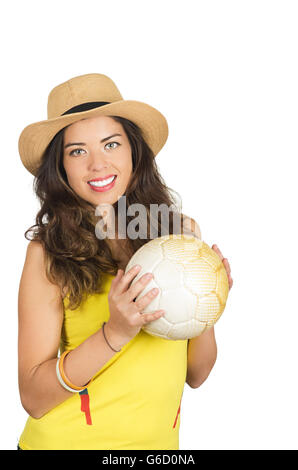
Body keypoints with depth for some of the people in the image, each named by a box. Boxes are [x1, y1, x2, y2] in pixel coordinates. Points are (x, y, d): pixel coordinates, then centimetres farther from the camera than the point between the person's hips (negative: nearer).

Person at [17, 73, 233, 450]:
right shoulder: (48, 252, -14)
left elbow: (194, 375, 2)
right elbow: (33, 398, -15)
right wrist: (115, 333, -27)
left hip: (159, 441, 3)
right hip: (66, 440, -2)